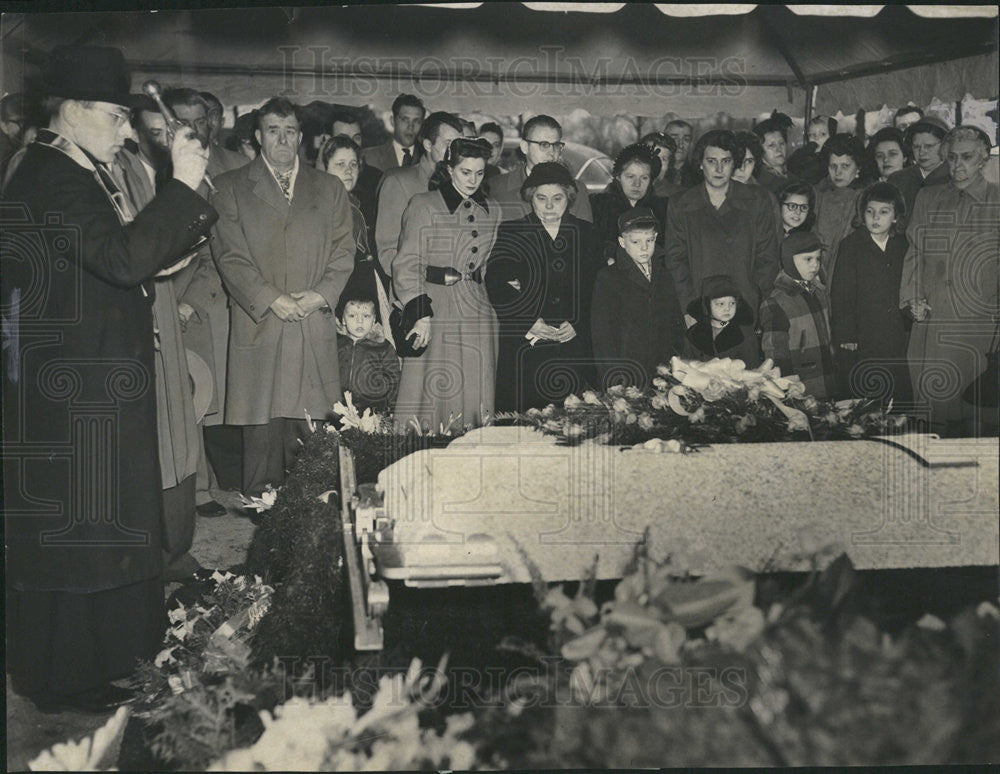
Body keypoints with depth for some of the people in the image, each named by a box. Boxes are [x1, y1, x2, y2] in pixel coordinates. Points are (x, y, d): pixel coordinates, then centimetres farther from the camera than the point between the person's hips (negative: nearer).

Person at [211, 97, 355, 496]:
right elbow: (230, 257, -1)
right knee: (262, 431, -3)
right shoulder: (230, 187, 8)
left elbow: (343, 251, 11)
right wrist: (273, 301, -11)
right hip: (259, 325, -2)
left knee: (311, 430, 1)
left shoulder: (329, 188, 16)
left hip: (315, 327, 2)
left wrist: (321, 295, -6)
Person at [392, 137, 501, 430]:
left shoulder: (492, 211, 14)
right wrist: (420, 314, -15)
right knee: (432, 399, -5)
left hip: (478, 315, 4)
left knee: (475, 398, 3)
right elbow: (406, 265, -6)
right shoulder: (423, 206, 0)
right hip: (435, 314, -4)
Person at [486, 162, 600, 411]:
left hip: (575, 346, 2)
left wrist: (578, 324, -7)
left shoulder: (586, 234, 13)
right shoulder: (511, 234, 6)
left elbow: (597, 288, 8)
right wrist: (530, 323, -13)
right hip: (523, 348, -2)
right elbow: (496, 287, -3)